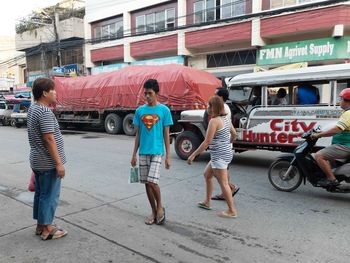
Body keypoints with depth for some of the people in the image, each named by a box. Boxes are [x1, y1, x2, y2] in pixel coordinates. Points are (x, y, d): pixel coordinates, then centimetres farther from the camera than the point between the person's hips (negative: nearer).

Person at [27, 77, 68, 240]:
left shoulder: (33, 109, 11)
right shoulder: (45, 112, -21)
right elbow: (49, 139, -24)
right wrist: (59, 163, -22)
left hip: (37, 161, 10)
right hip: (48, 163, -10)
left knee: (40, 193, 17)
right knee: (49, 196, 1)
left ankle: (40, 225, 29)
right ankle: (47, 230, 11)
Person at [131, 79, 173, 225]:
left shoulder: (164, 110, -4)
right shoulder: (139, 110, 5)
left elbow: (166, 134, -3)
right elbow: (138, 134, 9)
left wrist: (168, 156, -5)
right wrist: (134, 154, 7)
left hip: (157, 152, -4)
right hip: (143, 152, 4)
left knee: (152, 181, -13)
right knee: (147, 183, 8)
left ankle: (160, 207, 14)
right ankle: (154, 211, 24)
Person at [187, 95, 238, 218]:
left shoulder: (214, 121, -18)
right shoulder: (225, 118, 8)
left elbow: (207, 142, -21)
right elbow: (234, 134, 19)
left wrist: (193, 155, -16)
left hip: (219, 155, -10)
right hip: (226, 152, 10)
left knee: (223, 183, -1)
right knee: (207, 174, 21)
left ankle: (232, 211, 9)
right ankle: (207, 202, 32)